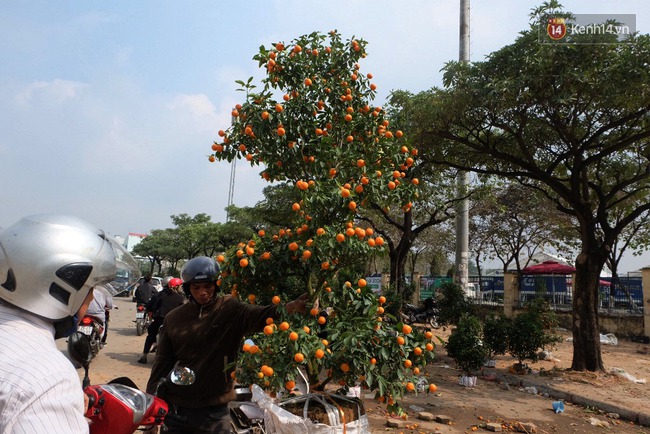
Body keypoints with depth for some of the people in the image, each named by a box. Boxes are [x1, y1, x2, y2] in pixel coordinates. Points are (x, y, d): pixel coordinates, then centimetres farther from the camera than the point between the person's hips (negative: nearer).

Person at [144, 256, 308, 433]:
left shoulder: (231, 309, -9)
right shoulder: (174, 318, 2)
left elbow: (260, 316, -29)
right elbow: (162, 363, 7)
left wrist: (290, 307, -48)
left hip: (214, 412, -2)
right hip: (175, 409, 3)